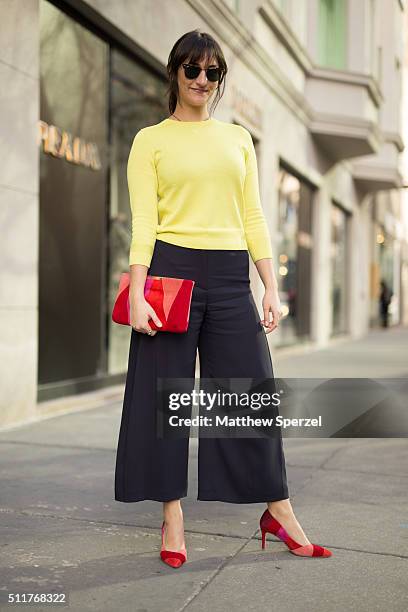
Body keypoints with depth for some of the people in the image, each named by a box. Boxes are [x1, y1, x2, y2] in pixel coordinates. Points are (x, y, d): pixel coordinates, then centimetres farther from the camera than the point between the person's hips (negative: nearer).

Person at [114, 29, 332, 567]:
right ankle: (173, 518, 13)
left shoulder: (239, 139, 16)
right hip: (171, 268, -2)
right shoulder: (151, 140, 7)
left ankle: (278, 510, 16)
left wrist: (271, 288, 5)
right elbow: (143, 221, -2)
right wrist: (137, 293, -12)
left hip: (230, 276, 3)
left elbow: (253, 217, 13)